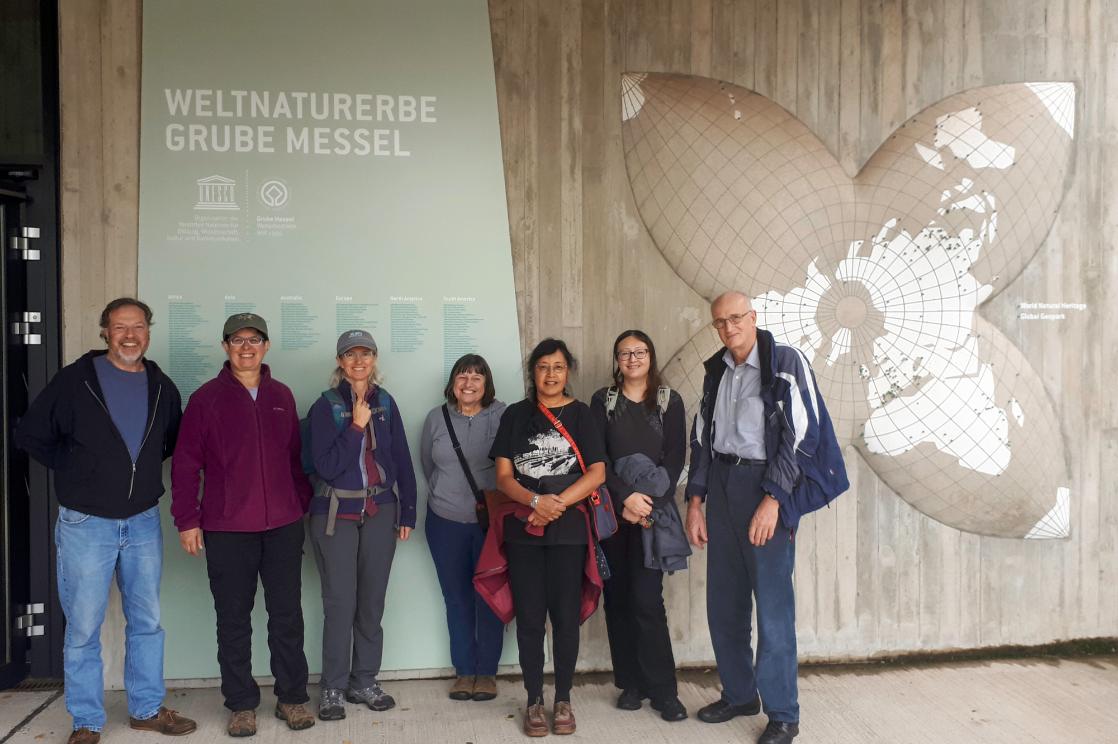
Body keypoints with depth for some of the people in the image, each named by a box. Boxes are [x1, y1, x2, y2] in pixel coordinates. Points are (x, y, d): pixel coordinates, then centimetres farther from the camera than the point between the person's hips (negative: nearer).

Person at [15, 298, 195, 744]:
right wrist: (72, 471, -2)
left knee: (147, 622, 11)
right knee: (83, 627, 4)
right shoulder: (75, 380, -6)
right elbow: (30, 435, -1)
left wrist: (144, 469, 7)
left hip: (143, 522, 4)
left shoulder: (162, 387, 5)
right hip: (86, 523, -3)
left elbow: (175, 442, 19)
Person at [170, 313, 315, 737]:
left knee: (287, 615, 7)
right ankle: (241, 704, 20)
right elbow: (185, 463, -2)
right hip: (226, 529, -2)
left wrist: (304, 505, 10)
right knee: (233, 619, 7)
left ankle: (292, 698, 20)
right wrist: (187, 520, -5)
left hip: (284, 526, 2)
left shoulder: (281, 396, 8)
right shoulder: (206, 398, -1)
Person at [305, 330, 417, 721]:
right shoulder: (326, 405, -5)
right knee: (340, 602, 0)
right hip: (336, 515, -3)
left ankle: (364, 681, 23)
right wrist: (356, 426, -19)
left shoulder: (386, 403, 5)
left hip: (380, 512, 3)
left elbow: (402, 460, 7)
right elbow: (326, 466, -14)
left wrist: (407, 513, 6)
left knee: (372, 601, 9)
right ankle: (332, 688, 14)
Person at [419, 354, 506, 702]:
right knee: (457, 598, 10)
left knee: (490, 597, 5)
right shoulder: (436, 418, 4)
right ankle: (464, 671, 23)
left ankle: (487, 672, 20)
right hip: (446, 522, 3)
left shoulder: (501, 416, -6)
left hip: (492, 521, -2)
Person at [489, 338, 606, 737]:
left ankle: (563, 700, 18)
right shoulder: (515, 415, 7)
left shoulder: (581, 414, 4)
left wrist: (557, 504, -15)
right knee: (529, 617, 5)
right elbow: (503, 476, 2)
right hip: (523, 529, 1)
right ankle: (534, 701, 18)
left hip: (568, 529, -1)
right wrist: (536, 501, -16)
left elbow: (597, 473, -4)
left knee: (565, 615, 3)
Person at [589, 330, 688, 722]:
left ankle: (663, 690, 2)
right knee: (618, 597, 4)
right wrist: (626, 496, -14)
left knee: (646, 599, -8)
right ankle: (631, 683, 15)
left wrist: (648, 504, -12)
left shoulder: (670, 401, 6)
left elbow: (675, 458, -1)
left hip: (653, 509, -1)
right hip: (611, 510, 2)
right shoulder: (603, 400, 7)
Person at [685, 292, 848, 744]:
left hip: (765, 485, -6)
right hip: (721, 484, 6)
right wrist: (696, 500, 10)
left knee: (773, 602, -3)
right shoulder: (716, 371, 13)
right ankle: (739, 694, 26)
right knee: (723, 600, 10)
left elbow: (800, 434, -12)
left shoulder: (786, 362, -6)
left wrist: (772, 499, -18)